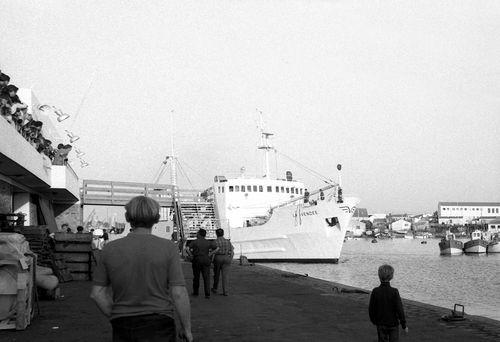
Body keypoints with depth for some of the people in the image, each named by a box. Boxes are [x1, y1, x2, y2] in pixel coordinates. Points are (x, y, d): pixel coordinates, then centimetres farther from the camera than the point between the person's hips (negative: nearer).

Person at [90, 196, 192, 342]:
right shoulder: (167, 247, -8)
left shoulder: (110, 249, 0)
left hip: (123, 330, 3)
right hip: (158, 327, -3)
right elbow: (179, 293, -10)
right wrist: (187, 329, 1)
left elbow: (97, 293, 3)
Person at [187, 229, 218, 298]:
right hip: (206, 260, 1)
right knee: (206, 278, 0)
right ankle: (207, 294, -7)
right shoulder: (208, 242, 5)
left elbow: (188, 249, -17)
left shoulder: (194, 242, -4)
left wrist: (191, 255, -3)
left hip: (196, 260, -1)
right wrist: (210, 254, 4)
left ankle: (195, 292, 20)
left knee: (196, 277, 12)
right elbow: (217, 248, 3)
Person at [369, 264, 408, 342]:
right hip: (393, 324, -2)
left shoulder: (375, 292, -11)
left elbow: (371, 309, -4)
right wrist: (404, 325, -3)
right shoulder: (394, 292, -17)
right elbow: (400, 310, -14)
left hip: (380, 324, 2)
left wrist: (374, 321, 14)